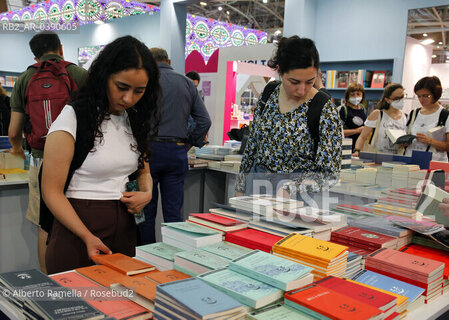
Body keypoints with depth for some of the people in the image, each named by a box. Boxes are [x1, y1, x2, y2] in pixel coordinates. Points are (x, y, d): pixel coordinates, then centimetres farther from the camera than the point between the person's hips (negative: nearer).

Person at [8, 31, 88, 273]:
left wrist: (17, 149, 27)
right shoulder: (80, 74, 1)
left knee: (45, 227, 10)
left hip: (42, 161, 1)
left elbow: (14, 131, 5)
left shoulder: (24, 79, 6)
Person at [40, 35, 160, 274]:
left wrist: (147, 193, -3)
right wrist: (87, 237, -22)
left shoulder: (135, 120, 8)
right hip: (77, 227, -5)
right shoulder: (73, 118, -11)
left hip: (124, 228, 6)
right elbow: (52, 192, -12)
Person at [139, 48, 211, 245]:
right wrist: (189, 144, 12)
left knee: (146, 210, 6)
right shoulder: (187, 83, 10)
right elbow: (204, 121, 5)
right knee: (174, 212, 8)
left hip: (149, 149, -3)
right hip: (177, 152, 3)